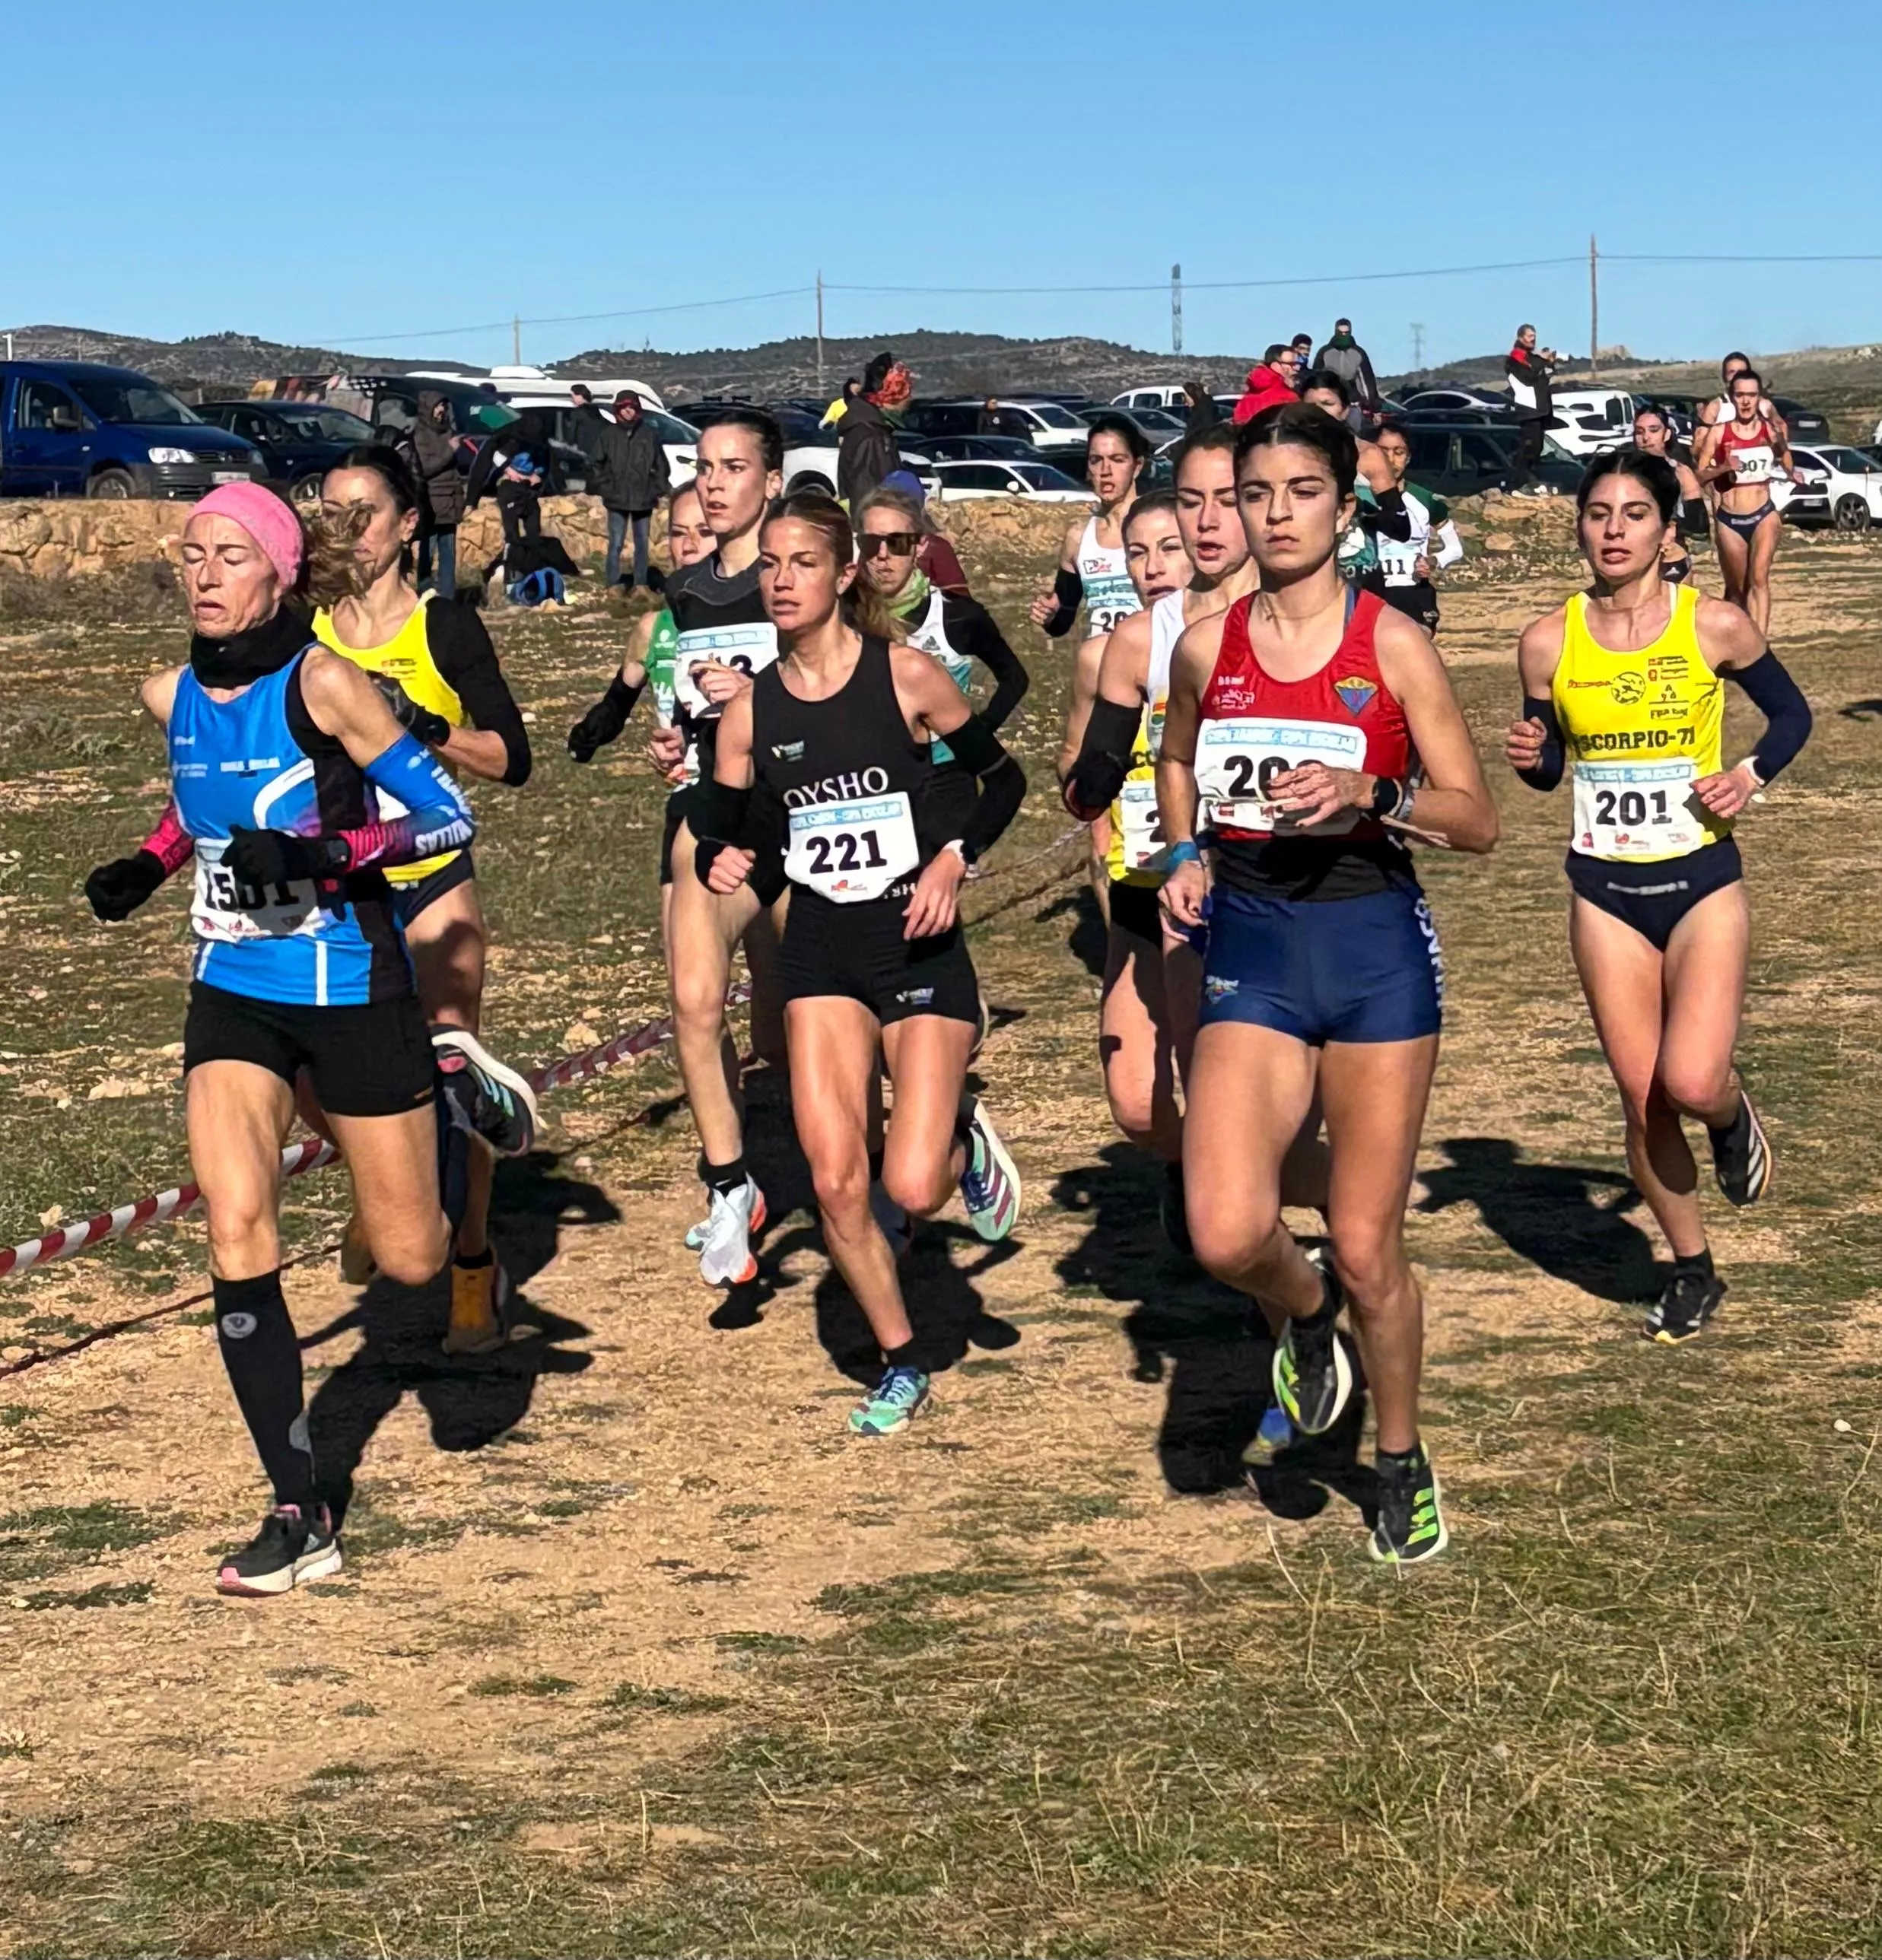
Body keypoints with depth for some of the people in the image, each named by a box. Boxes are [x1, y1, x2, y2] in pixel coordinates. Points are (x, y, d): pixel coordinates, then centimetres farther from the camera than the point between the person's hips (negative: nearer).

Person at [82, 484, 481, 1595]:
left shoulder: (322, 684, -16)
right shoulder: (174, 696, 1)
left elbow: (451, 817, -15)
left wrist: (319, 856, -27)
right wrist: (154, 863, 6)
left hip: (351, 990, -4)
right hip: (233, 993, 4)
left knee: (410, 1260, 3)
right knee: (238, 1237, -13)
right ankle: (301, 1515, -4)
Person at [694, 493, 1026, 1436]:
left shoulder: (906, 675, -8)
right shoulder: (750, 710, 1)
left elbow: (1003, 780, 1)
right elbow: (718, 836, 7)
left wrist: (954, 860, -14)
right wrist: (723, 861, -16)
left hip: (919, 946, -3)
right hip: (821, 955, 3)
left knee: (913, 1188, -11)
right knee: (835, 1183, -4)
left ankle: (963, 1139, 26)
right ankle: (901, 1365, 18)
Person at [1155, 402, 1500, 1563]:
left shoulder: (1393, 645, -5)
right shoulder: (1206, 647, 3)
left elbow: (1478, 822, -3)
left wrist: (1370, 792, -20)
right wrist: (1187, 856, 6)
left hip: (1375, 947, -2)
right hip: (1250, 947, 2)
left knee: (1366, 1248, 3)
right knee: (1228, 1234, -16)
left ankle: (1403, 1464, 27)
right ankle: (1306, 1315, 20)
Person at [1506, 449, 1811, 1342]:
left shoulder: (1716, 625, -8)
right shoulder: (1549, 641, -3)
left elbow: (1791, 714, 7)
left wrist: (1751, 775, -11)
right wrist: (1527, 756, -12)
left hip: (1701, 881, -2)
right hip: (1604, 891, 2)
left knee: (1692, 1084, -19)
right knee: (1642, 1102, 5)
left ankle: (1735, 1118, 19)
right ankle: (1693, 1273, 25)